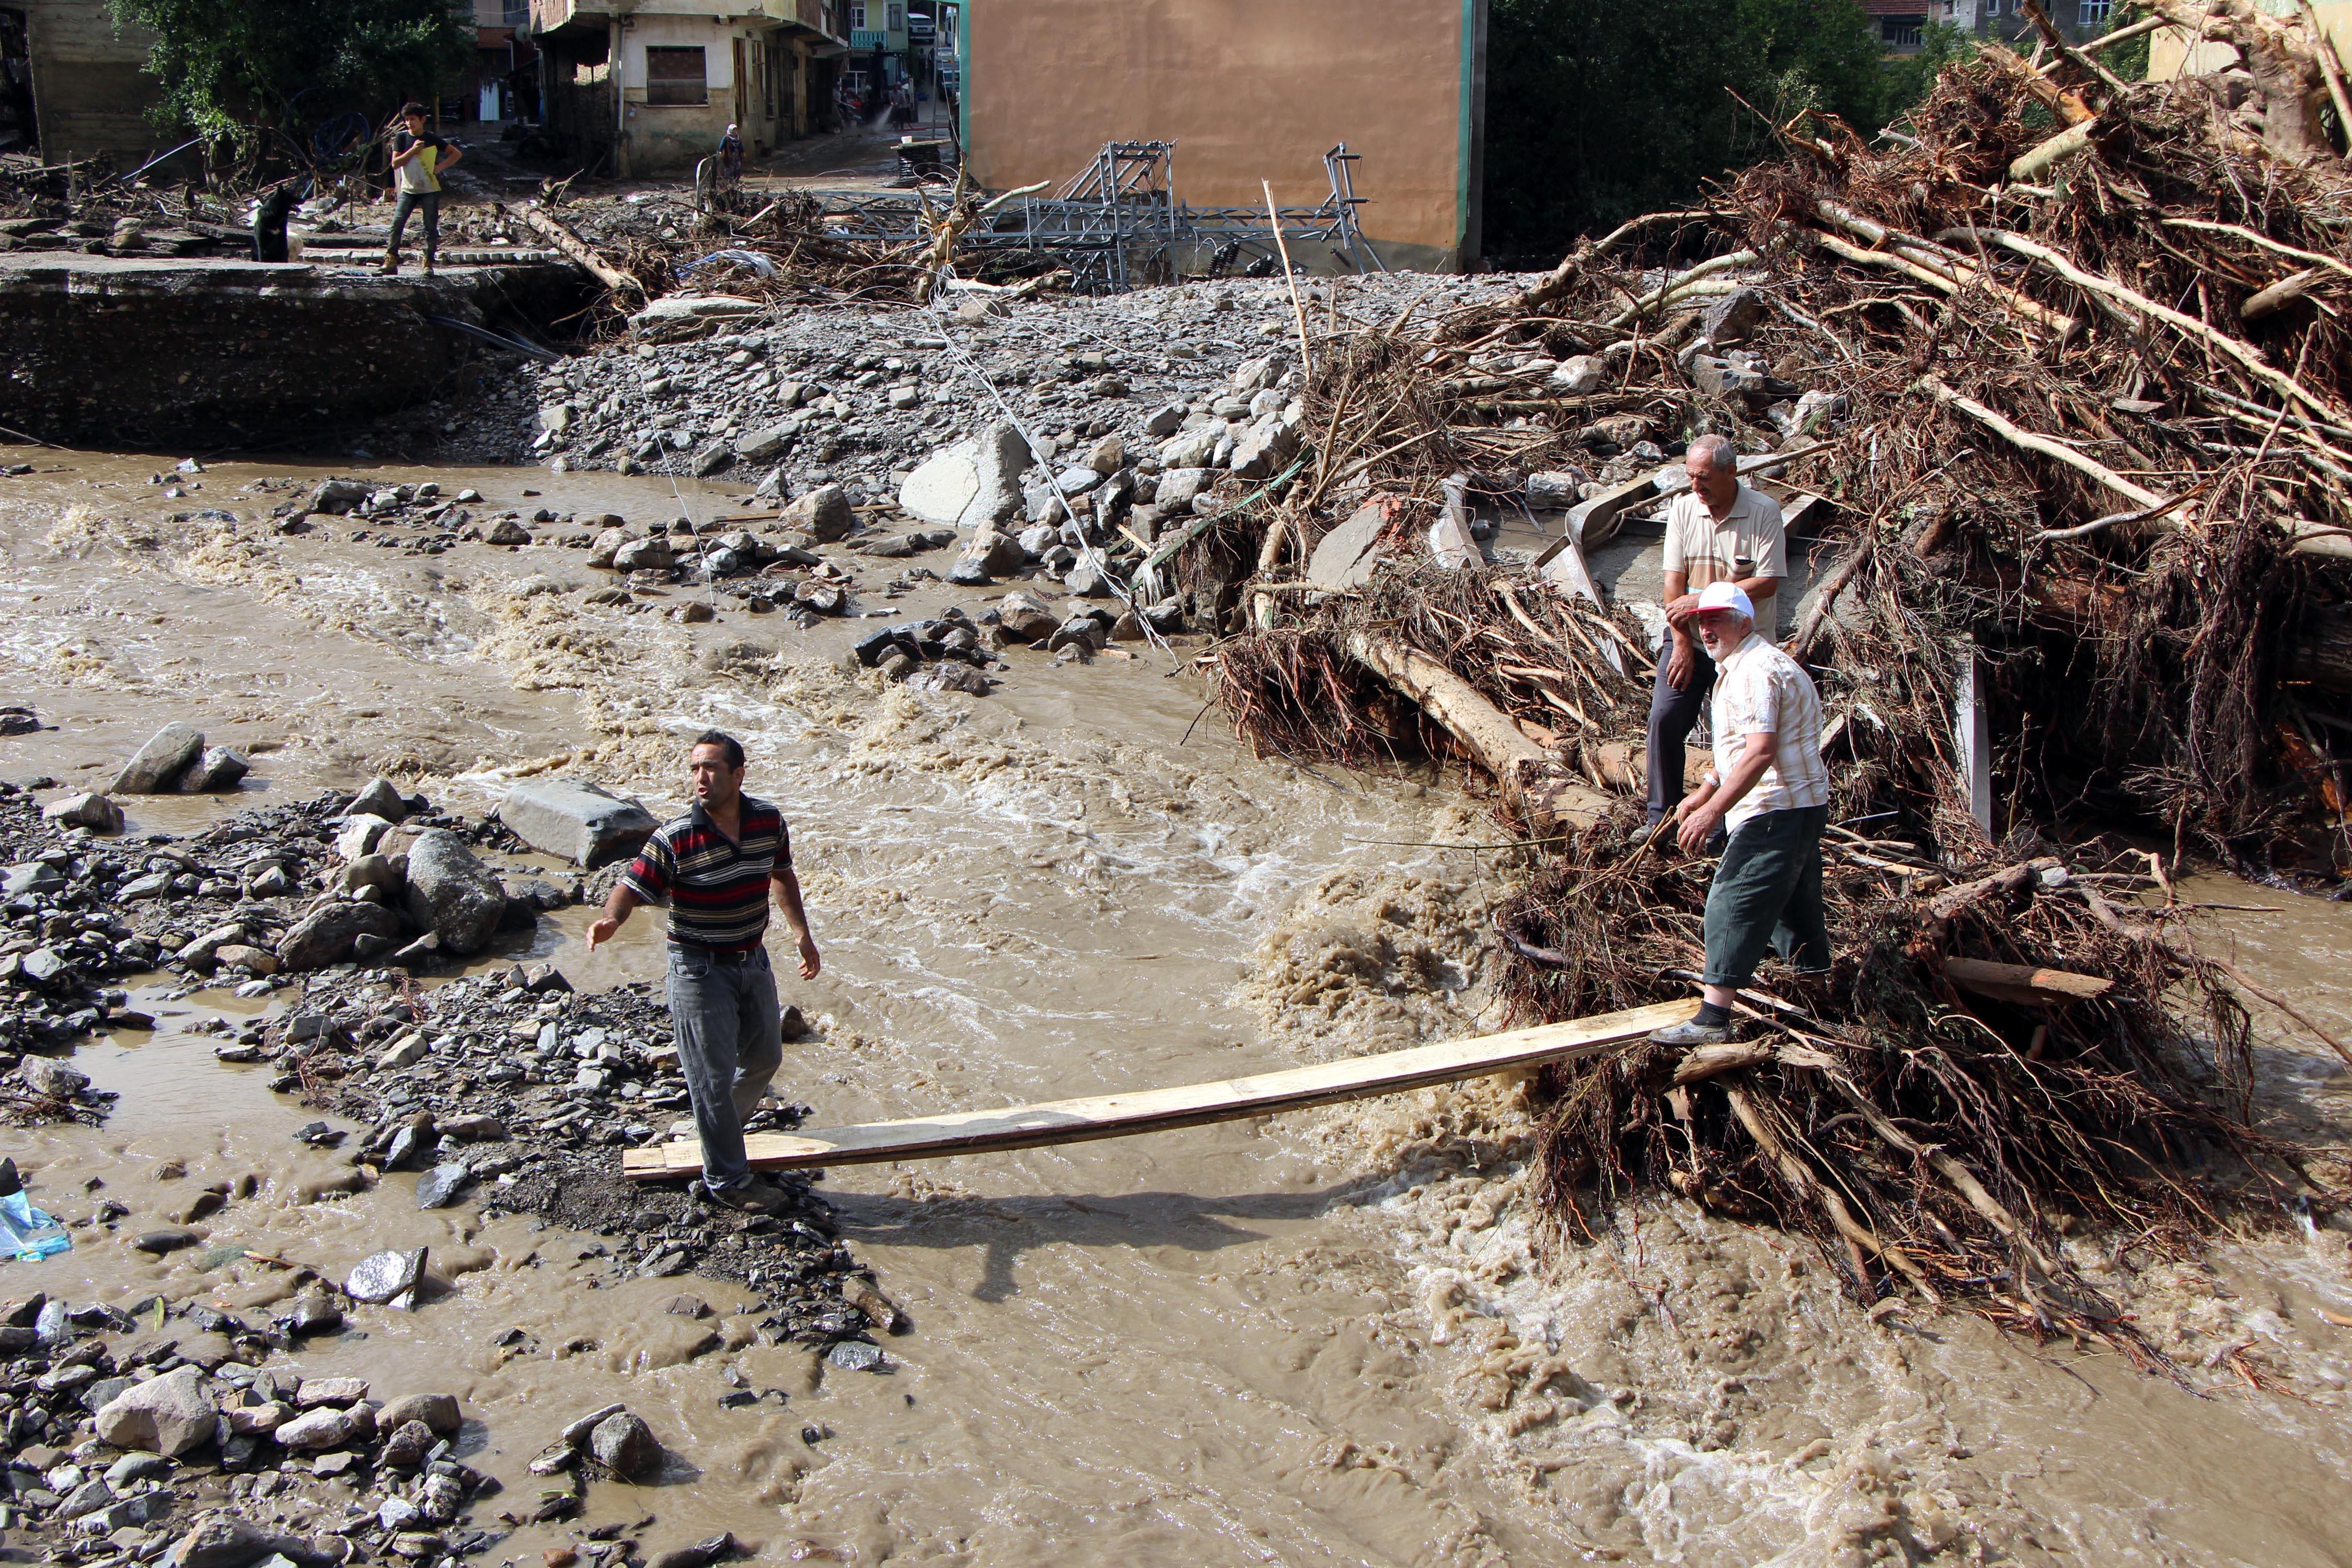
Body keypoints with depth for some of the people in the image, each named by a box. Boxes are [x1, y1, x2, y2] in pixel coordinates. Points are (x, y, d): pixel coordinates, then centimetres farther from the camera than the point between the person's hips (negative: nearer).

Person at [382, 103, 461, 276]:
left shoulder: (432, 139, 0)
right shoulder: (401, 137, 3)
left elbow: (457, 153, 4)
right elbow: (395, 163, -3)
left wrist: (440, 167, -6)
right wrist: (412, 151, -13)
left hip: (430, 190, -1)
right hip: (408, 189, 1)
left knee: (431, 228, -2)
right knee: (397, 222, -12)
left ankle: (428, 263, 6)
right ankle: (391, 259, -11)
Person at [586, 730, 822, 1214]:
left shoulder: (769, 821, -5)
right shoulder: (675, 838, -20)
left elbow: (782, 875, 12)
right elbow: (631, 888, -20)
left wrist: (802, 934, 11)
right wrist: (610, 919, -42)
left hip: (753, 961, 6)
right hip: (700, 969, -6)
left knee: (765, 1057, 19)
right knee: (714, 1075, 1)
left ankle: (717, 1126, 45)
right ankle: (727, 1181, 15)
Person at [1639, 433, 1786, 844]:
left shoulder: (1764, 511, -11)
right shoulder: (1684, 508, -1)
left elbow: (1768, 582, -15)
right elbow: (1674, 580, -1)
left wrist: (1702, 599, -17)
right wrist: (1681, 643, -8)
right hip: (1688, 638, 3)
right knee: (1665, 718, -6)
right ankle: (1662, 815, 8)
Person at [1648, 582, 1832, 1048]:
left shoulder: (1756, 671, -18)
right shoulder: (1738, 667, 18)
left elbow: (1760, 752, -28)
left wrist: (1712, 812, -29)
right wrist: (1704, 792, 21)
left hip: (1775, 810, -11)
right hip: (1799, 805, 11)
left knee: (1732, 904, -12)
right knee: (1794, 904, 19)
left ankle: (1713, 1019, -14)